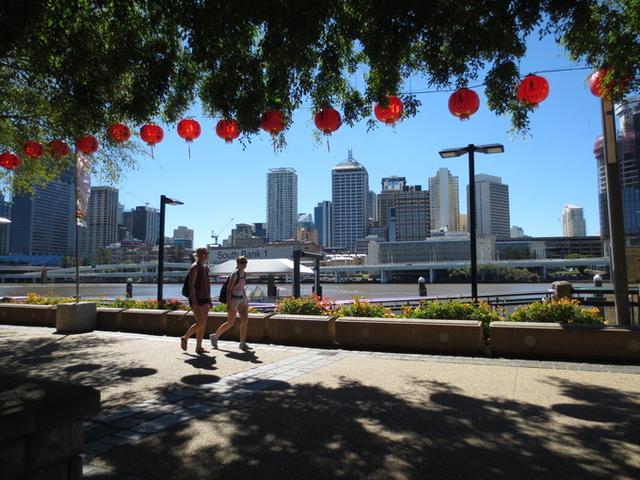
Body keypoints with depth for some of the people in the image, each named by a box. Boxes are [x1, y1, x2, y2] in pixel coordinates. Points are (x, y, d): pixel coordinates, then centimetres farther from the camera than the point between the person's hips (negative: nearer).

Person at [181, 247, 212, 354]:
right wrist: (194, 302, -22)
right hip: (196, 299, -8)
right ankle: (185, 338, 12)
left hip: (205, 299, 8)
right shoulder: (194, 267, -11)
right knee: (200, 323, -10)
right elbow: (191, 285, -16)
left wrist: (209, 300, 18)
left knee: (203, 324, 6)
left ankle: (199, 347, 12)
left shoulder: (206, 267, 14)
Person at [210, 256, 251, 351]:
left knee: (245, 320, -4)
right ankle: (214, 336, 21)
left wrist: (246, 300, 17)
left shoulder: (244, 274, 9)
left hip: (241, 299, 7)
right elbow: (228, 289, -17)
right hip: (233, 299, -7)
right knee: (230, 322, 0)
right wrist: (228, 304, -22)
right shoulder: (234, 274, -15)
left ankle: (243, 343, 2)